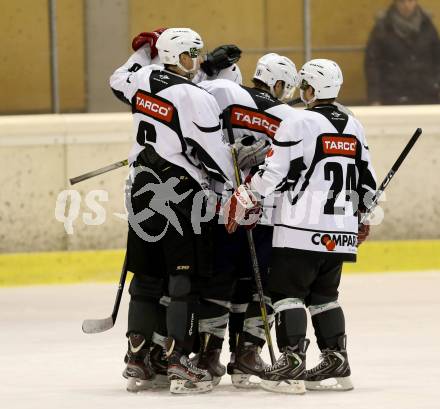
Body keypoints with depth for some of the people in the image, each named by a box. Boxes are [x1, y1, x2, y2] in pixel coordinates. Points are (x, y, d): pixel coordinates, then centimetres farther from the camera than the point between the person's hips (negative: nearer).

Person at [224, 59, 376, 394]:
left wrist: (241, 201, 2)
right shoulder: (354, 127, 12)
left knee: (288, 291, -3)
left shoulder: (299, 122, -9)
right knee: (324, 294, 17)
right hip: (340, 232, 7)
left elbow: (273, 172, -11)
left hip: (301, 228, -7)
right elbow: (367, 179, 17)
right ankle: (336, 363, 16)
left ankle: (292, 364, -11)